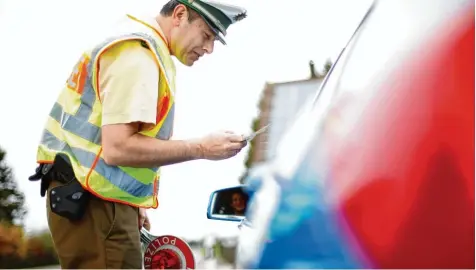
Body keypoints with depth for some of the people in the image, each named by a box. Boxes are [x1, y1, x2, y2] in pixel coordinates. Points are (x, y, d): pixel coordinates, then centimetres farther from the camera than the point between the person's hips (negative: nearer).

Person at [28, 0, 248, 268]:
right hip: (90, 205, -10)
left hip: (101, 201, 10)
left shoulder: (138, 46, 15)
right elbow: (117, 148, -25)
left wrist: (133, 202, 16)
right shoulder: (138, 52, -17)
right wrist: (201, 148, -19)